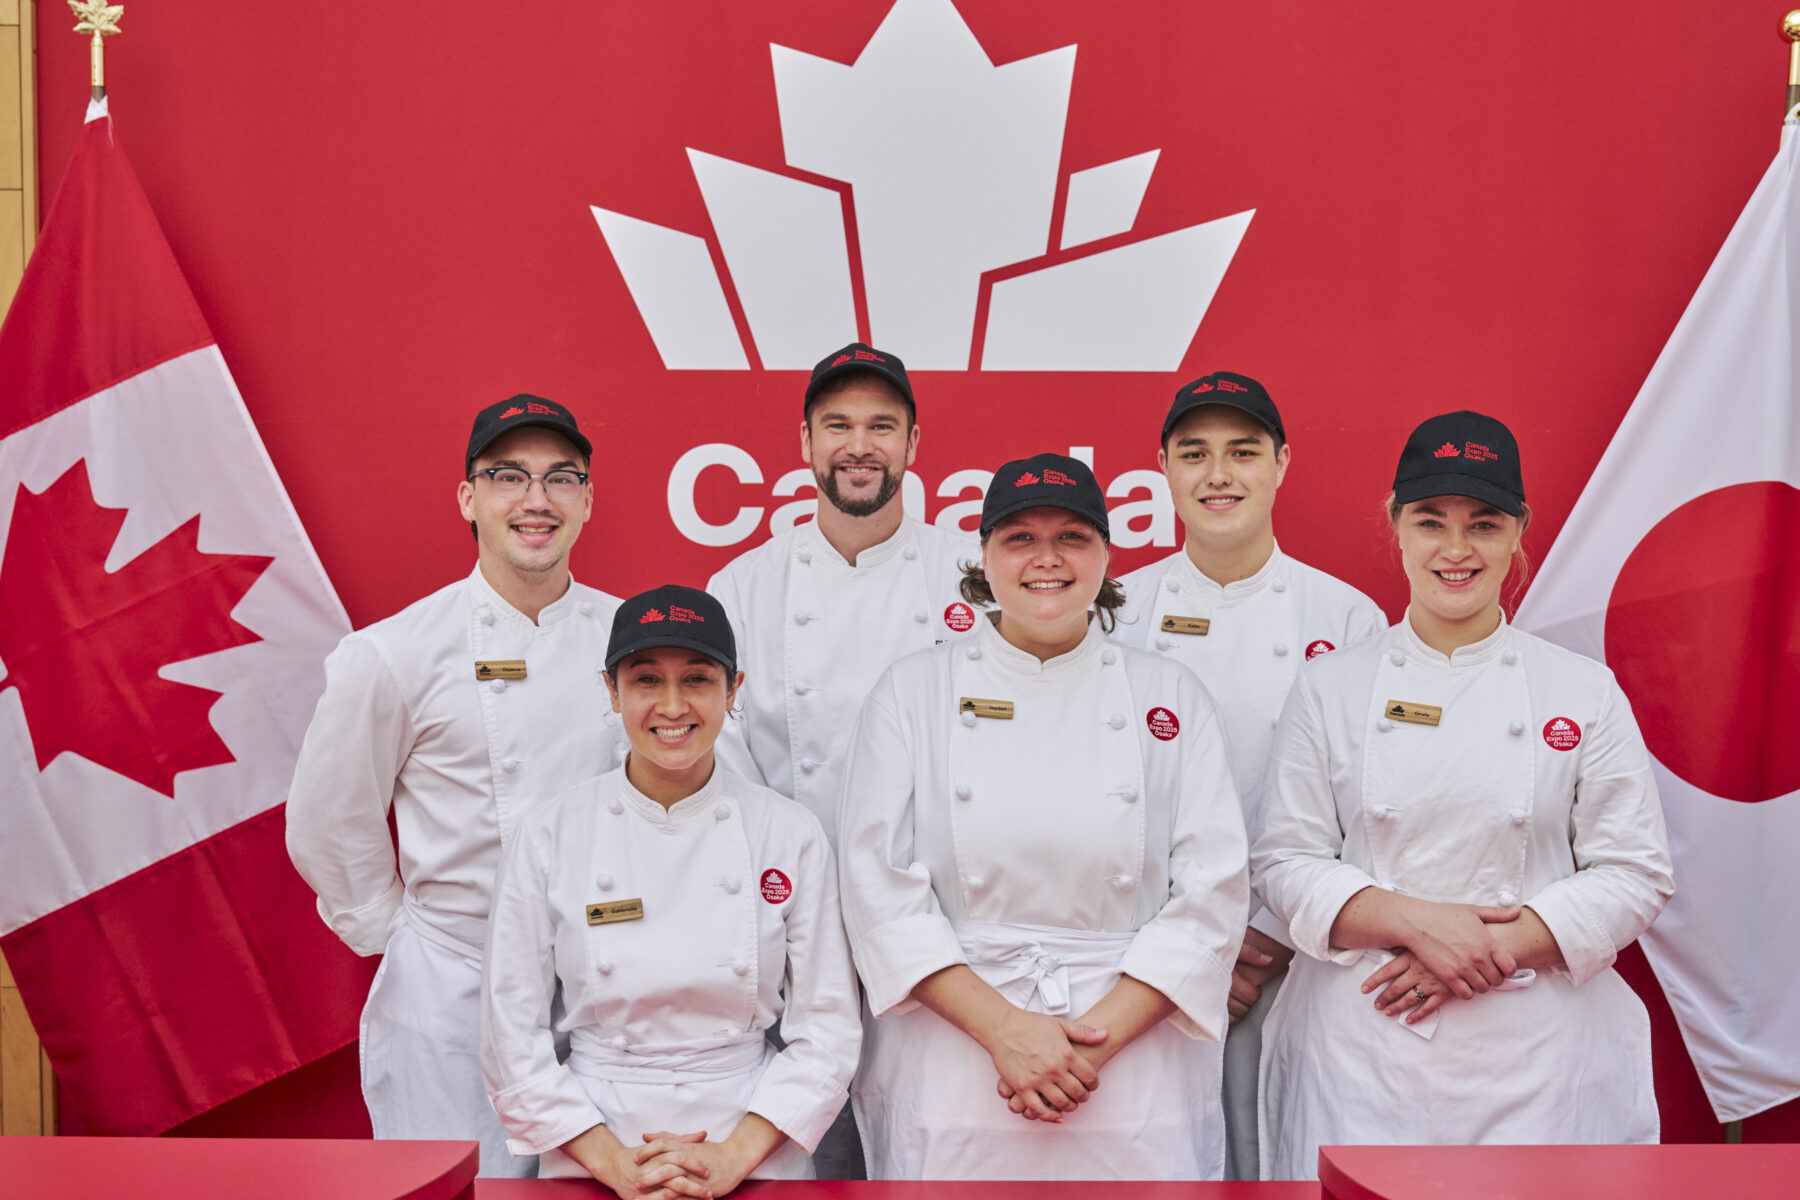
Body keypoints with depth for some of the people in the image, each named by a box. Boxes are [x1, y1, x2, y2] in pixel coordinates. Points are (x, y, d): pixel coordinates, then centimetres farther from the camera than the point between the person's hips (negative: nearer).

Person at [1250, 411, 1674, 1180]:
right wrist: (1415, 922, -16)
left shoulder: (1586, 693, 2)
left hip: (1538, 1056, 0)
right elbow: (1285, 863, 0)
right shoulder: (1330, 688, 2)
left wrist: (1494, 949, -13)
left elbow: (1635, 874, 0)